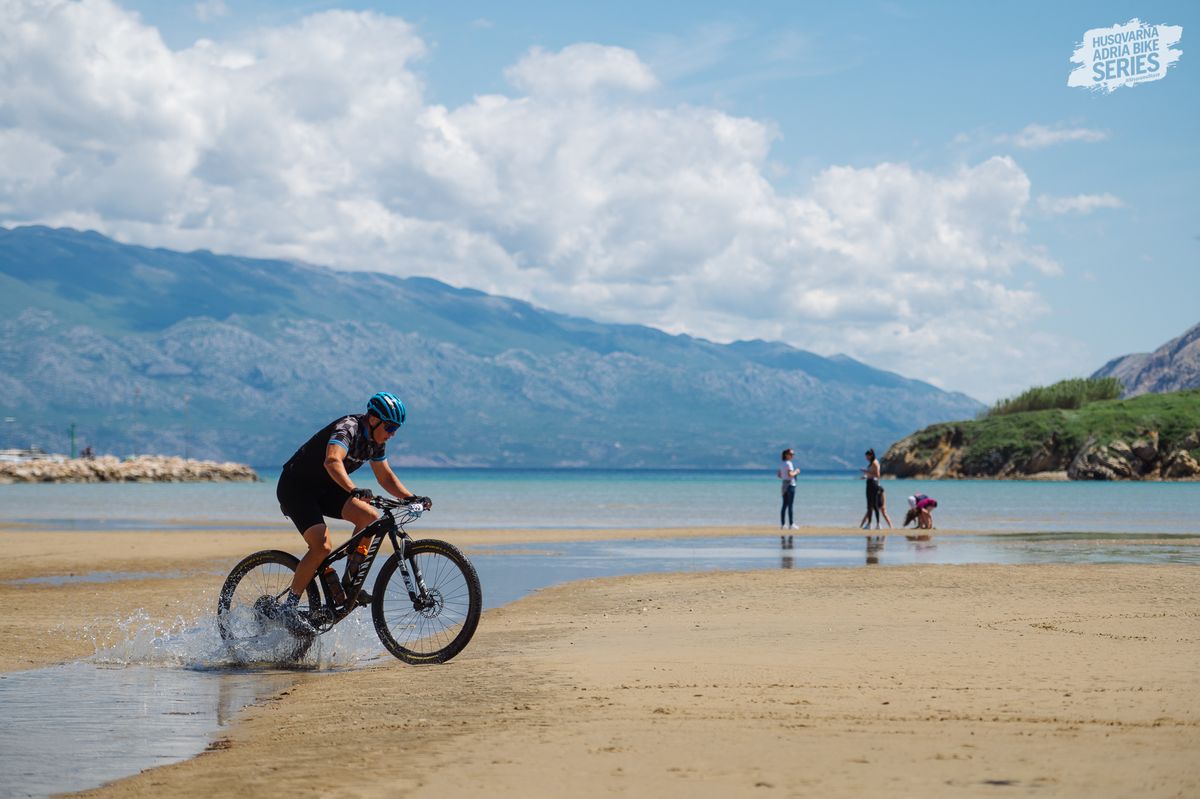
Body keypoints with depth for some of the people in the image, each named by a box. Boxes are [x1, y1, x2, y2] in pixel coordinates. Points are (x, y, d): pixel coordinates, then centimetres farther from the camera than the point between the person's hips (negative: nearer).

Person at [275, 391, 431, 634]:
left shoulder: (376, 439, 1)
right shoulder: (348, 428, -26)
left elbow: (386, 476, 11)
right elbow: (332, 461, -45)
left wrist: (411, 497, -5)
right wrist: (354, 490, -59)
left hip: (323, 488, 8)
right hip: (295, 488, -8)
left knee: (369, 516, -12)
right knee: (322, 546, -24)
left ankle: (350, 581, -2)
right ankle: (289, 607, -13)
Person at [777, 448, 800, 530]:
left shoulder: (781, 464, 12)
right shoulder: (788, 463, -13)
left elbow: (779, 475, 16)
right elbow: (790, 474, -24)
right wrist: (796, 472, -8)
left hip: (784, 485, 8)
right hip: (790, 485, -8)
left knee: (784, 505, 9)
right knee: (790, 505, -7)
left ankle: (782, 524, 8)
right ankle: (791, 524, -7)